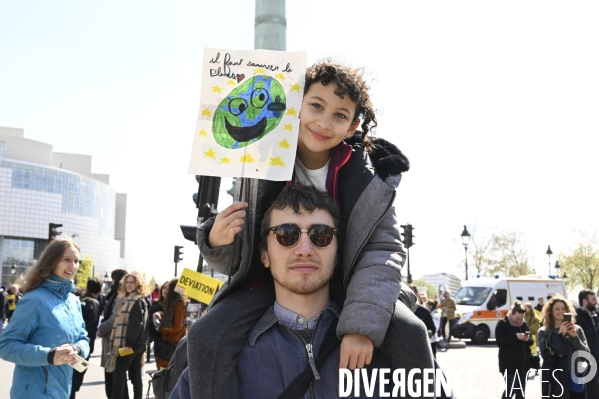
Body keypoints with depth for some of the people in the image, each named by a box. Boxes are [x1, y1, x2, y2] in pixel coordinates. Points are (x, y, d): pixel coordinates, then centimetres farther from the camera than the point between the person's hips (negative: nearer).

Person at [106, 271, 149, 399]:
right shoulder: (130, 299, 19)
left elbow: (136, 323, -20)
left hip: (130, 344, -9)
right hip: (137, 344, 9)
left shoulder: (137, 301, -11)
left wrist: (128, 343, -23)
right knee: (136, 376, 9)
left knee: (118, 374, -8)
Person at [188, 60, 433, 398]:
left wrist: (362, 324, -31)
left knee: (408, 332, -21)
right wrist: (218, 242, -26)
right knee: (207, 336, -23)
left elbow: (384, 249, -18)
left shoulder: (369, 178, -12)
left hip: (344, 284, 0)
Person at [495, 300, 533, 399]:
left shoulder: (524, 324, 8)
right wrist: (515, 336, -25)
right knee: (511, 389, -12)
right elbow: (500, 342, -16)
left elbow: (531, 342, 12)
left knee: (521, 391, 9)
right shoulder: (503, 324, -7)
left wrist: (528, 339, -12)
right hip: (509, 365, -6)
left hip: (523, 364, 6)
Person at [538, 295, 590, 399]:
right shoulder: (543, 332, 1)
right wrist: (559, 334, -16)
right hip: (555, 381, -2)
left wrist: (575, 337, -15)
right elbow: (546, 355, -12)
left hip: (575, 380, 2)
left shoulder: (576, 329, 6)